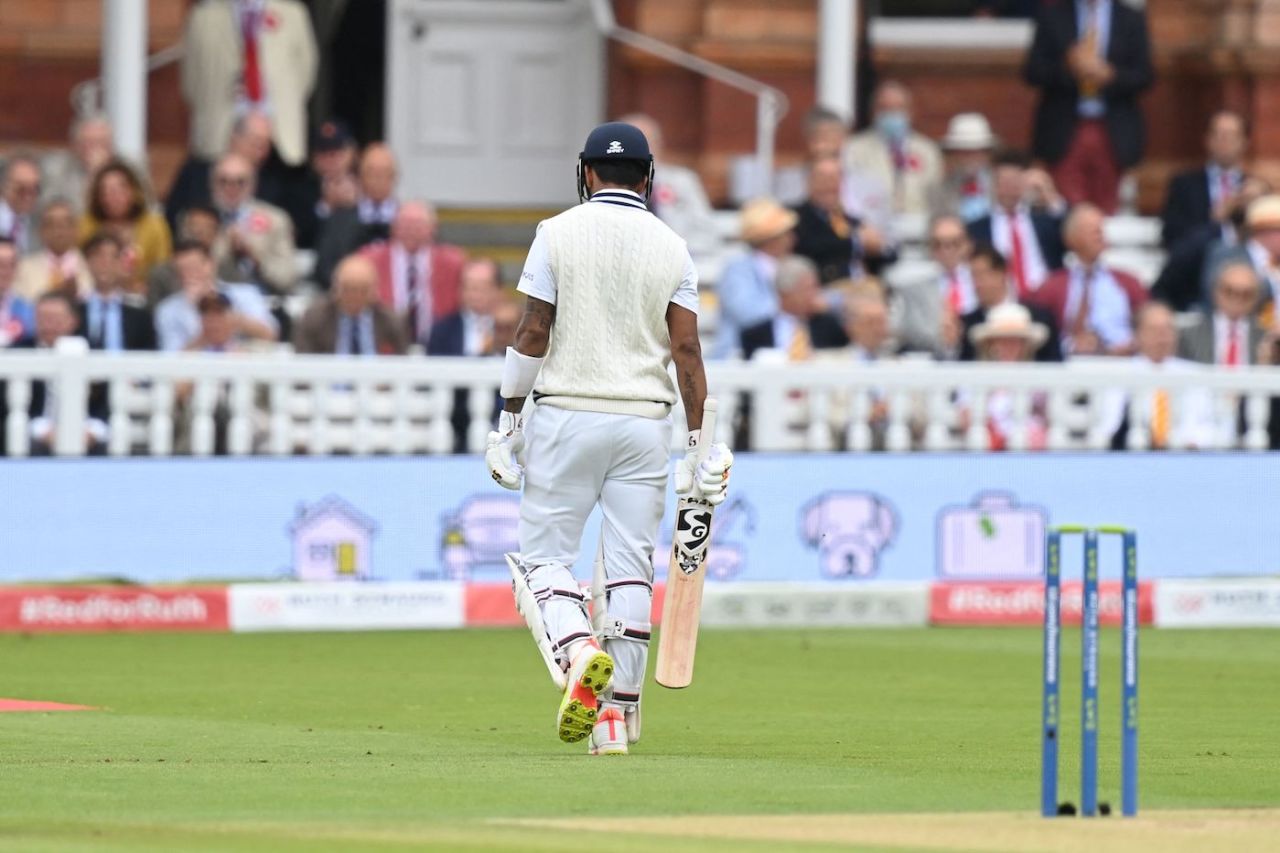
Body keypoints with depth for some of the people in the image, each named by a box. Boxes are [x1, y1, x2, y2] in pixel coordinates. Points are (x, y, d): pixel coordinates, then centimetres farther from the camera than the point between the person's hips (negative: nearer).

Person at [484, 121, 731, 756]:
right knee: (630, 567, 4)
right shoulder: (672, 247, 4)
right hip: (645, 419, 2)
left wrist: (509, 420, 0)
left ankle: (580, 652, -23)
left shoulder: (558, 233, -3)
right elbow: (687, 350, -1)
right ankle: (618, 713, 2)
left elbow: (533, 333, -6)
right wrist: (699, 445, 2)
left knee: (543, 556, 4)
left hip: (567, 417, -2)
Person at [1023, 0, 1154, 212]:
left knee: (1105, 209, 3)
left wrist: (1109, 75, -16)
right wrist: (1068, 67, -18)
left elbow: (1144, 76, 3)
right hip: (1064, 130, -1)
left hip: (1112, 133, 1)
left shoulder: (1132, 19, 7)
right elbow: (1032, 72, 0)